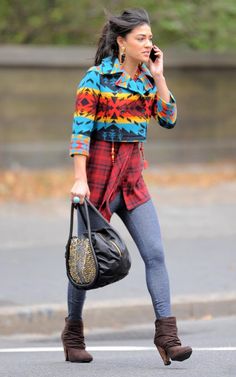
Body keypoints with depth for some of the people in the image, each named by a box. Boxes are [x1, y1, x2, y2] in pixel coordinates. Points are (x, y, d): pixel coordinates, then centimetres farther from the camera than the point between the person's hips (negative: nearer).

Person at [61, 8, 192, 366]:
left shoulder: (147, 79, 10)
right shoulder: (97, 77, -7)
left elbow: (169, 119, 1)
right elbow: (81, 129, -12)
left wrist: (158, 77, -3)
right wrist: (80, 179, -18)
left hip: (133, 175, 5)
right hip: (100, 171, -5)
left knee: (155, 252, -7)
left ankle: (166, 335, -11)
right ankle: (73, 333, 20)